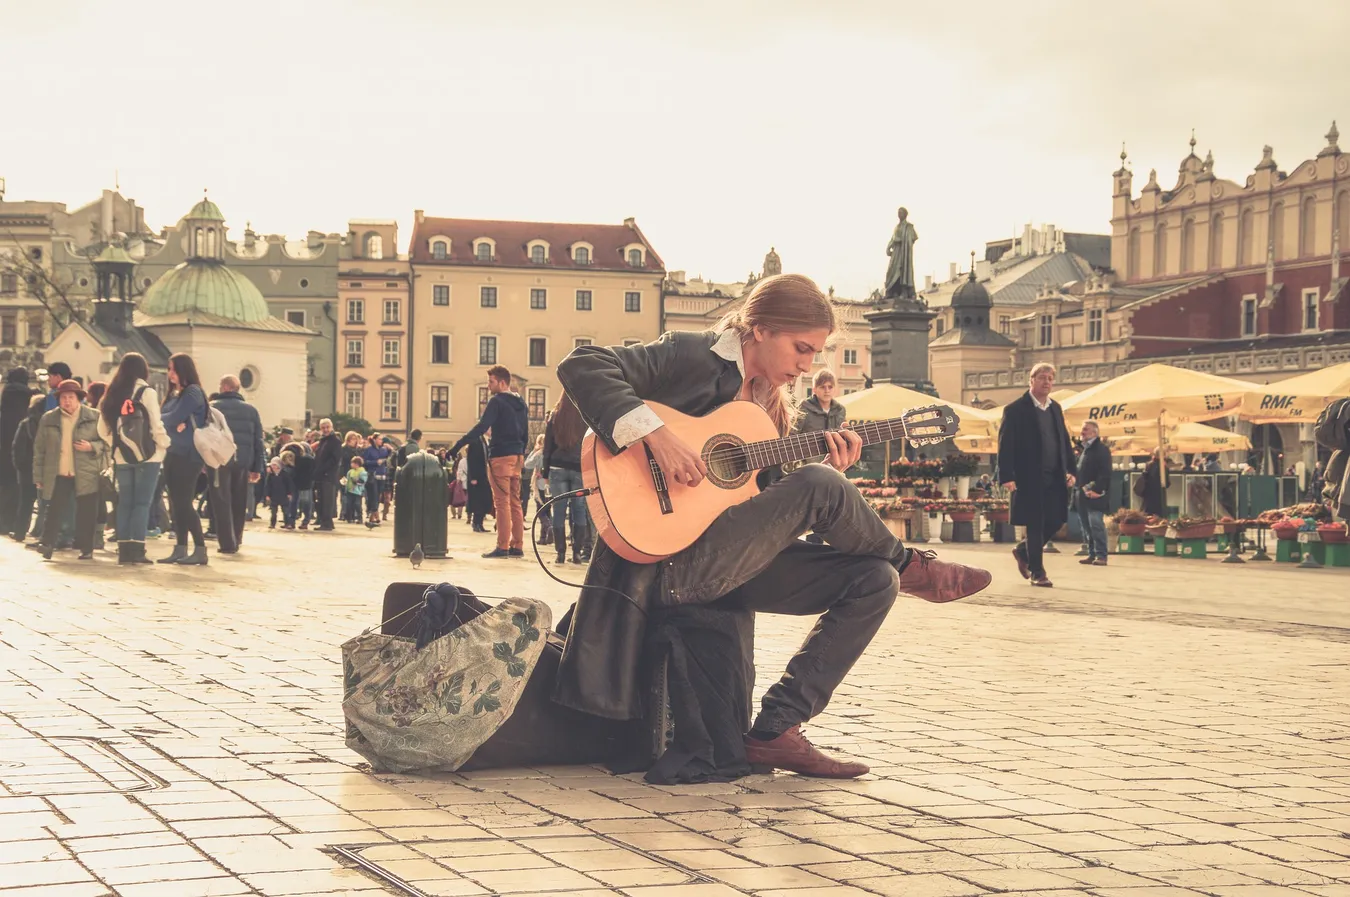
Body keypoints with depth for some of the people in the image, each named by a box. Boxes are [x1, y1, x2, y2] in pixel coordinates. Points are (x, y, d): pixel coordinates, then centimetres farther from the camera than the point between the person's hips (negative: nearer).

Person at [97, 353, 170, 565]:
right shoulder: (146, 393, -8)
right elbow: (156, 426, -11)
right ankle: (137, 549, -7)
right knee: (142, 502, -2)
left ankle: (124, 549, 9)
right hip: (146, 456, -5)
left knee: (124, 502, 10)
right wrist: (164, 445, 4)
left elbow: (102, 429, 8)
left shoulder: (112, 395, 8)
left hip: (122, 457, 5)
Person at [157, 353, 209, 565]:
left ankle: (200, 550, -7)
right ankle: (180, 549, 12)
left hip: (188, 455, -9)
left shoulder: (192, 392, -9)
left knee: (184, 502, -10)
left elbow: (174, 418, -17)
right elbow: (169, 419, 8)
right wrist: (173, 424, -14)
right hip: (173, 453, 9)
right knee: (175, 503, 8)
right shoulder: (174, 393, 17)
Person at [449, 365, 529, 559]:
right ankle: (517, 546, 9)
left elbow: (481, 427, -19)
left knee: (502, 502, -7)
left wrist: (457, 446, -20)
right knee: (515, 502, 9)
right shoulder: (521, 403, 15)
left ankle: (502, 546, -9)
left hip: (500, 457, -8)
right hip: (516, 457, 8)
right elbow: (525, 433, 19)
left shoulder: (497, 401, -9)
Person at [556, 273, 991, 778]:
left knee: (875, 580, -6)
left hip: (736, 560, 9)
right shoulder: (690, 356, -6)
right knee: (820, 486, -24)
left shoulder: (772, 402, 18)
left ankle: (776, 730, -7)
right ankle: (911, 566, 6)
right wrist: (655, 436, -28)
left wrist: (825, 465, -1)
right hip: (669, 562, -9)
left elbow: (770, 502, 16)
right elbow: (582, 366, -18)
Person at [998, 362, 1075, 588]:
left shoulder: (1055, 408, 15)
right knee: (1035, 525, -2)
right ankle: (1037, 572, 8)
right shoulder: (1015, 409, -5)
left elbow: (1065, 440, 19)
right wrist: (1007, 476, -17)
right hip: (1030, 478, -6)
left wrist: (1070, 470, 9)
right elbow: (1005, 445, -10)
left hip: (1055, 477, 6)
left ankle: (1023, 551, 29)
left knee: (1055, 521, 5)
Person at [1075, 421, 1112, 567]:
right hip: (1083, 495, 9)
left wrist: (1097, 489, -22)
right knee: (1086, 526, 10)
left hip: (1094, 495, -9)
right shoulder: (1084, 449, 20)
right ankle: (1092, 554, 16)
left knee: (1096, 525, -12)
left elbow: (1105, 473, -16)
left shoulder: (1102, 449, -7)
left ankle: (1101, 556, -11)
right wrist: (1080, 487, 12)